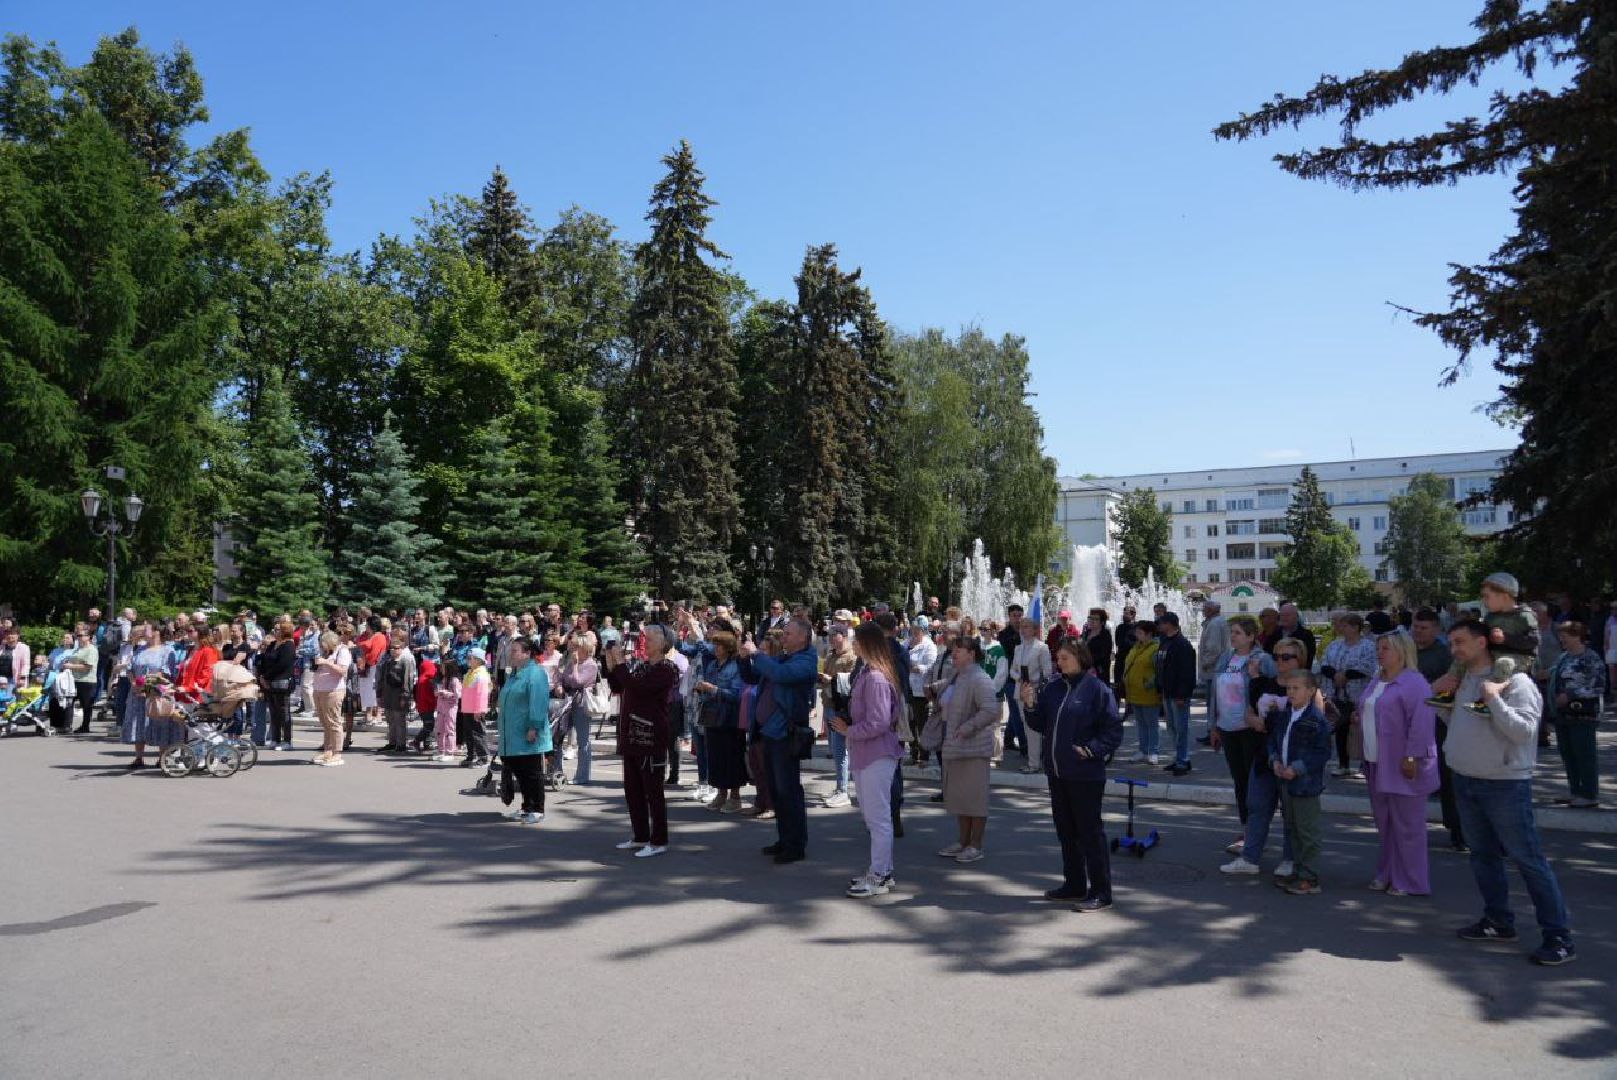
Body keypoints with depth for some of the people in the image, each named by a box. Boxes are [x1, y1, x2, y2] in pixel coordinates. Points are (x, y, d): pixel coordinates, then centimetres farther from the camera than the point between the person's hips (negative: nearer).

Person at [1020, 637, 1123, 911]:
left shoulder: (1097, 689, -11)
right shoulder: (1053, 688, 8)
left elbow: (1113, 731, -10)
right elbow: (1040, 724, 10)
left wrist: (1090, 750, -19)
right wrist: (1030, 705, -6)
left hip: (1085, 775, -7)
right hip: (1056, 772, 7)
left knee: (1090, 831, 0)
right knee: (1065, 830, 16)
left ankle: (1101, 892, 9)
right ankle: (1074, 884, 30)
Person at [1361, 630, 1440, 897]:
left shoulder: (1414, 683, -14)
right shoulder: (1376, 682, 14)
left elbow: (1421, 724, -20)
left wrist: (1411, 757, -22)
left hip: (1401, 767, -9)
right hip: (1378, 765, 9)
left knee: (1406, 826, 1)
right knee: (1384, 824, 15)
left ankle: (1410, 882, 10)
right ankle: (1387, 875, 26)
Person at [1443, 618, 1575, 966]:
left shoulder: (1514, 680, -13)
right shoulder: (1462, 681, 9)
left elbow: (1524, 731, -21)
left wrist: (1494, 699, -25)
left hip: (1505, 784, -8)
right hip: (1466, 781, 8)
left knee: (1529, 859, -3)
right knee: (1483, 855, 16)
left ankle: (1559, 937, 4)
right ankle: (1498, 921, 29)